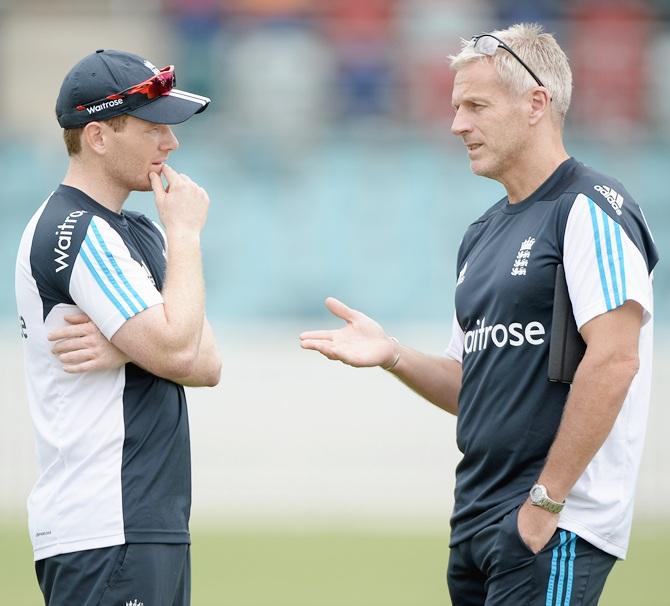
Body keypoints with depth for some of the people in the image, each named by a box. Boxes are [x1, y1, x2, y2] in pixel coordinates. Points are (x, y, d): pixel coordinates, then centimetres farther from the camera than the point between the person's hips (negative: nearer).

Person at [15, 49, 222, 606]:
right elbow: (175, 351, -19)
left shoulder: (139, 234, 19)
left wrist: (126, 350, -11)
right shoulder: (76, 232, -11)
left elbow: (206, 365, 10)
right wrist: (185, 233, -6)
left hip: (152, 527, 9)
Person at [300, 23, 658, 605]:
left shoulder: (590, 210, -9)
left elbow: (613, 360, -18)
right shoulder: (482, 234, 19)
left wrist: (545, 501, -19)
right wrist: (392, 355, 4)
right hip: (474, 524, 8)